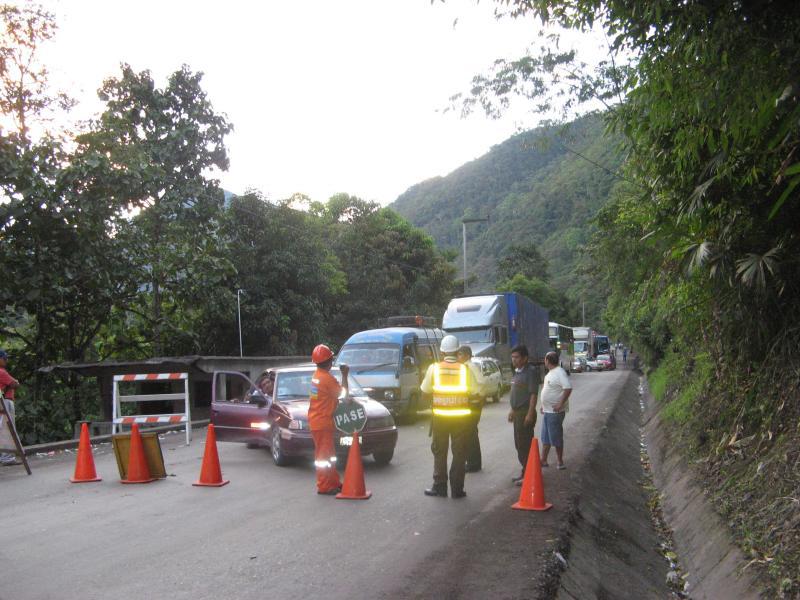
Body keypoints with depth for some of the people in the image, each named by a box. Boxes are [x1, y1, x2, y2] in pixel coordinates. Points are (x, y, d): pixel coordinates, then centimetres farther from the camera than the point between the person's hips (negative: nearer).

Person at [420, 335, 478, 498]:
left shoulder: (434, 368, -6)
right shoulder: (465, 369, -8)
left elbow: (425, 389, 1)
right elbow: (475, 390, -5)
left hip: (439, 416, 1)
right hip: (461, 417, 0)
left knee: (439, 452, 12)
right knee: (459, 453, 8)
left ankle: (439, 486, 15)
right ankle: (457, 489, 8)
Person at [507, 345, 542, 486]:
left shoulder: (531, 371, -14)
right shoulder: (517, 372, 15)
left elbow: (533, 394, -19)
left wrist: (530, 414, -23)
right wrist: (512, 410, 22)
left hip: (525, 413, -10)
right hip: (517, 413, 10)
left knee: (525, 445, -5)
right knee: (519, 444, 14)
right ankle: (524, 472, 24)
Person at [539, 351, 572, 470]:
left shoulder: (560, 373, -19)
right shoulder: (550, 373, 12)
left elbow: (568, 388, -28)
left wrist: (560, 404, -28)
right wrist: (544, 405, 20)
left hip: (555, 412, -10)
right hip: (547, 411, 10)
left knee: (556, 438, 0)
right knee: (545, 438, 15)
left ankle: (560, 462, 10)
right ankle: (543, 460, 23)